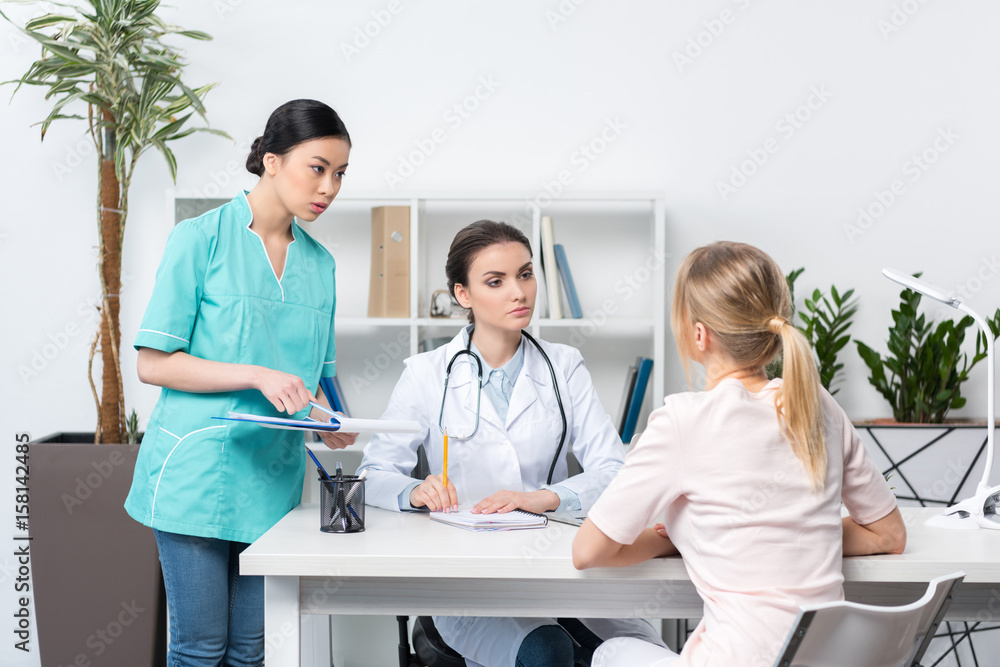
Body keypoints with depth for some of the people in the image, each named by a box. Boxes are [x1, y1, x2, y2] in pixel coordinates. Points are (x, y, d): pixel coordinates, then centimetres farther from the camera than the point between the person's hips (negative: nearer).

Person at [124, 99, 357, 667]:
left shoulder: (320, 263, 10)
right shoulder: (200, 240, -6)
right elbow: (153, 364, -8)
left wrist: (325, 418, -5)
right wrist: (255, 376, -19)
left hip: (275, 476, 5)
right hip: (198, 469, -5)